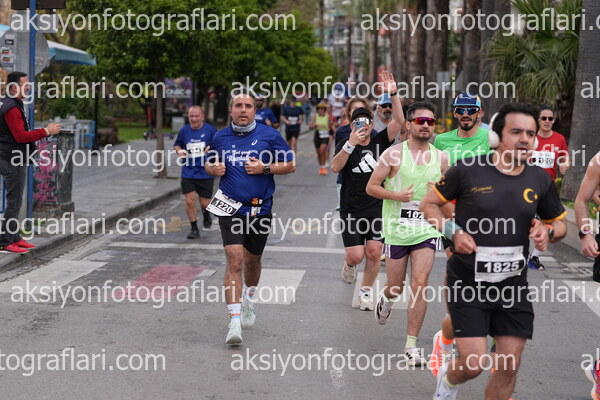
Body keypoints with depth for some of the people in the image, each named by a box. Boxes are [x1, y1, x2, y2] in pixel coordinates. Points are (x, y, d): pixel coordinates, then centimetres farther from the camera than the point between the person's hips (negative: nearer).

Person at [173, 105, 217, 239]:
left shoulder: (210, 130, -5)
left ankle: (206, 214, 41)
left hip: (206, 172, -2)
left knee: (204, 203, 5)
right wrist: (179, 150, -5)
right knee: (190, 201, -5)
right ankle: (194, 229, 9)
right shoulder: (184, 130, 2)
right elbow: (177, 144, 17)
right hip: (188, 172, 2)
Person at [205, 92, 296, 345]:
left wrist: (265, 168, -14)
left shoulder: (269, 135, -2)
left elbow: (290, 165, 2)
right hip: (230, 208, 0)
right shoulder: (220, 137, 4)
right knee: (234, 260, -14)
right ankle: (235, 322, -17)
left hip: (260, 208, 1)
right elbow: (209, 163, 20)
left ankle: (248, 298, 48)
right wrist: (214, 169, -4)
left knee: (252, 260, 16)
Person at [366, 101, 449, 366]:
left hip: (426, 230, 1)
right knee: (396, 287, 8)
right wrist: (396, 195, -17)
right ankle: (386, 300, 47)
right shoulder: (394, 153, -5)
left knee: (420, 285, -9)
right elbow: (371, 187, -2)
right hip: (396, 229, -1)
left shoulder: (441, 158, 5)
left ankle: (411, 344, -1)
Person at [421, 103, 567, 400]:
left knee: (508, 367, 5)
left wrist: (548, 231, -8)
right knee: (473, 363, -9)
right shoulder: (467, 171, -10)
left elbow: (560, 223, 15)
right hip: (468, 283, -4)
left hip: (513, 284, 4)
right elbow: (429, 204, 1)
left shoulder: (540, 180, 2)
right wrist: (453, 231, -16)